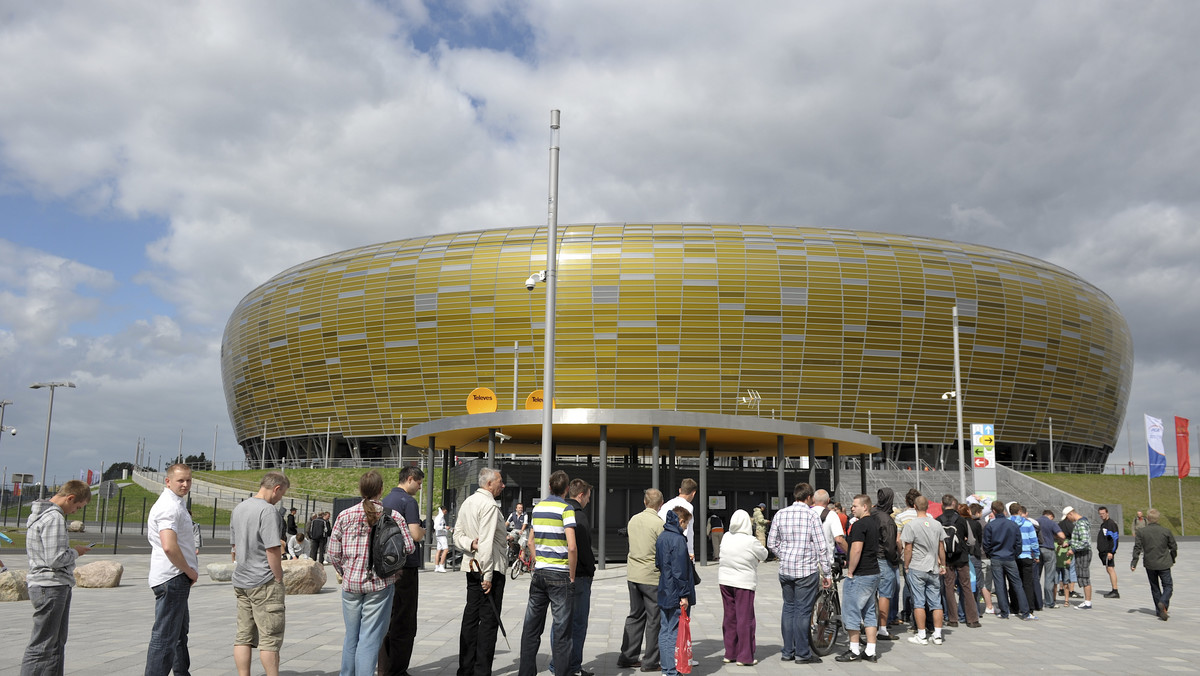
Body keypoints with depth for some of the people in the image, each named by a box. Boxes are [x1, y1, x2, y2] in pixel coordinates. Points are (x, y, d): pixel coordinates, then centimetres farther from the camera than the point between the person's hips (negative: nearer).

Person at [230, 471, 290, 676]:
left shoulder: (238, 509, 12)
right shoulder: (268, 510, -15)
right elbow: (272, 549, -18)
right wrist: (279, 578, -9)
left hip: (240, 581, 8)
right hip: (264, 582, -8)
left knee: (243, 636, 10)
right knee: (270, 638, -2)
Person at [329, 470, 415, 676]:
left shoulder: (345, 516, -2)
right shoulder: (394, 516, -7)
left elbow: (334, 552, 2)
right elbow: (409, 548, -5)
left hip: (351, 582, 2)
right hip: (380, 584, -2)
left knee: (351, 635, 17)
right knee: (370, 638, 2)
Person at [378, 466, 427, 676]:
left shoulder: (386, 500, 14)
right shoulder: (408, 501, -13)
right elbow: (415, 535, -21)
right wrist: (423, 531, 1)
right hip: (405, 566, -9)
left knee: (388, 619, 14)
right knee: (403, 623, -3)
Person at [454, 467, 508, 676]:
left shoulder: (467, 502, 13)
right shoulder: (489, 505, -16)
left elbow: (458, 535, 13)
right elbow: (487, 542, -21)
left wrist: (470, 544, -6)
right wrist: (488, 575, -21)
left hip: (471, 566, 9)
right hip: (490, 568, -9)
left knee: (470, 617, 12)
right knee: (489, 620, -4)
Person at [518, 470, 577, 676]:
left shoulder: (538, 507, 10)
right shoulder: (566, 508, -11)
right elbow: (572, 547, -19)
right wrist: (572, 576, -9)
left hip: (539, 573, 6)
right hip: (560, 574, -6)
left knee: (531, 626, 12)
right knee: (561, 628, 0)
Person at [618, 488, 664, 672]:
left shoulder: (633, 520, 6)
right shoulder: (659, 523, -13)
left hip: (632, 574, 7)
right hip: (652, 576, -6)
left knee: (635, 615, 16)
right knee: (654, 619, 3)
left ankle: (627, 657, 19)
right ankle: (650, 661, 8)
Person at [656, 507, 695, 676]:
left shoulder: (661, 538, 10)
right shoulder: (678, 540, -17)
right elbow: (679, 570, -20)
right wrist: (684, 595, -16)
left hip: (663, 594, 8)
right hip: (676, 595, -8)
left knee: (664, 631, 12)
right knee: (676, 633, -3)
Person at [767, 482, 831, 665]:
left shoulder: (780, 514, 5)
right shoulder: (811, 514, -8)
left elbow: (771, 543, 8)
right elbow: (821, 546, -9)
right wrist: (827, 572, -3)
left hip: (785, 569, 5)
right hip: (807, 569, -5)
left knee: (788, 608, 13)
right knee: (803, 611, 1)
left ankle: (788, 651, 18)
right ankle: (802, 653, 7)